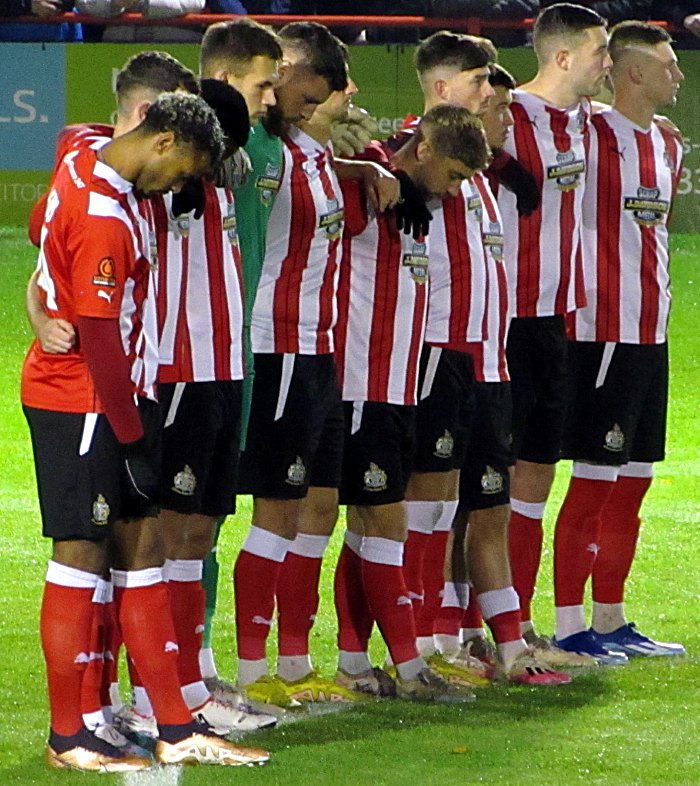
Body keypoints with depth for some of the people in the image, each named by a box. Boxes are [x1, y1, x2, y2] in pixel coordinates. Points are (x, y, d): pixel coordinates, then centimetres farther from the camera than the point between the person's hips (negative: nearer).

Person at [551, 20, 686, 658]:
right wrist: (584, 296, -17)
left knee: (634, 478, 11)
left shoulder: (667, 146, 15)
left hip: (650, 334, 9)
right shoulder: (593, 135, -11)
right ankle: (570, 625, -1)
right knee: (593, 479, -6)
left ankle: (610, 621, 18)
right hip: (602, 333, -9)